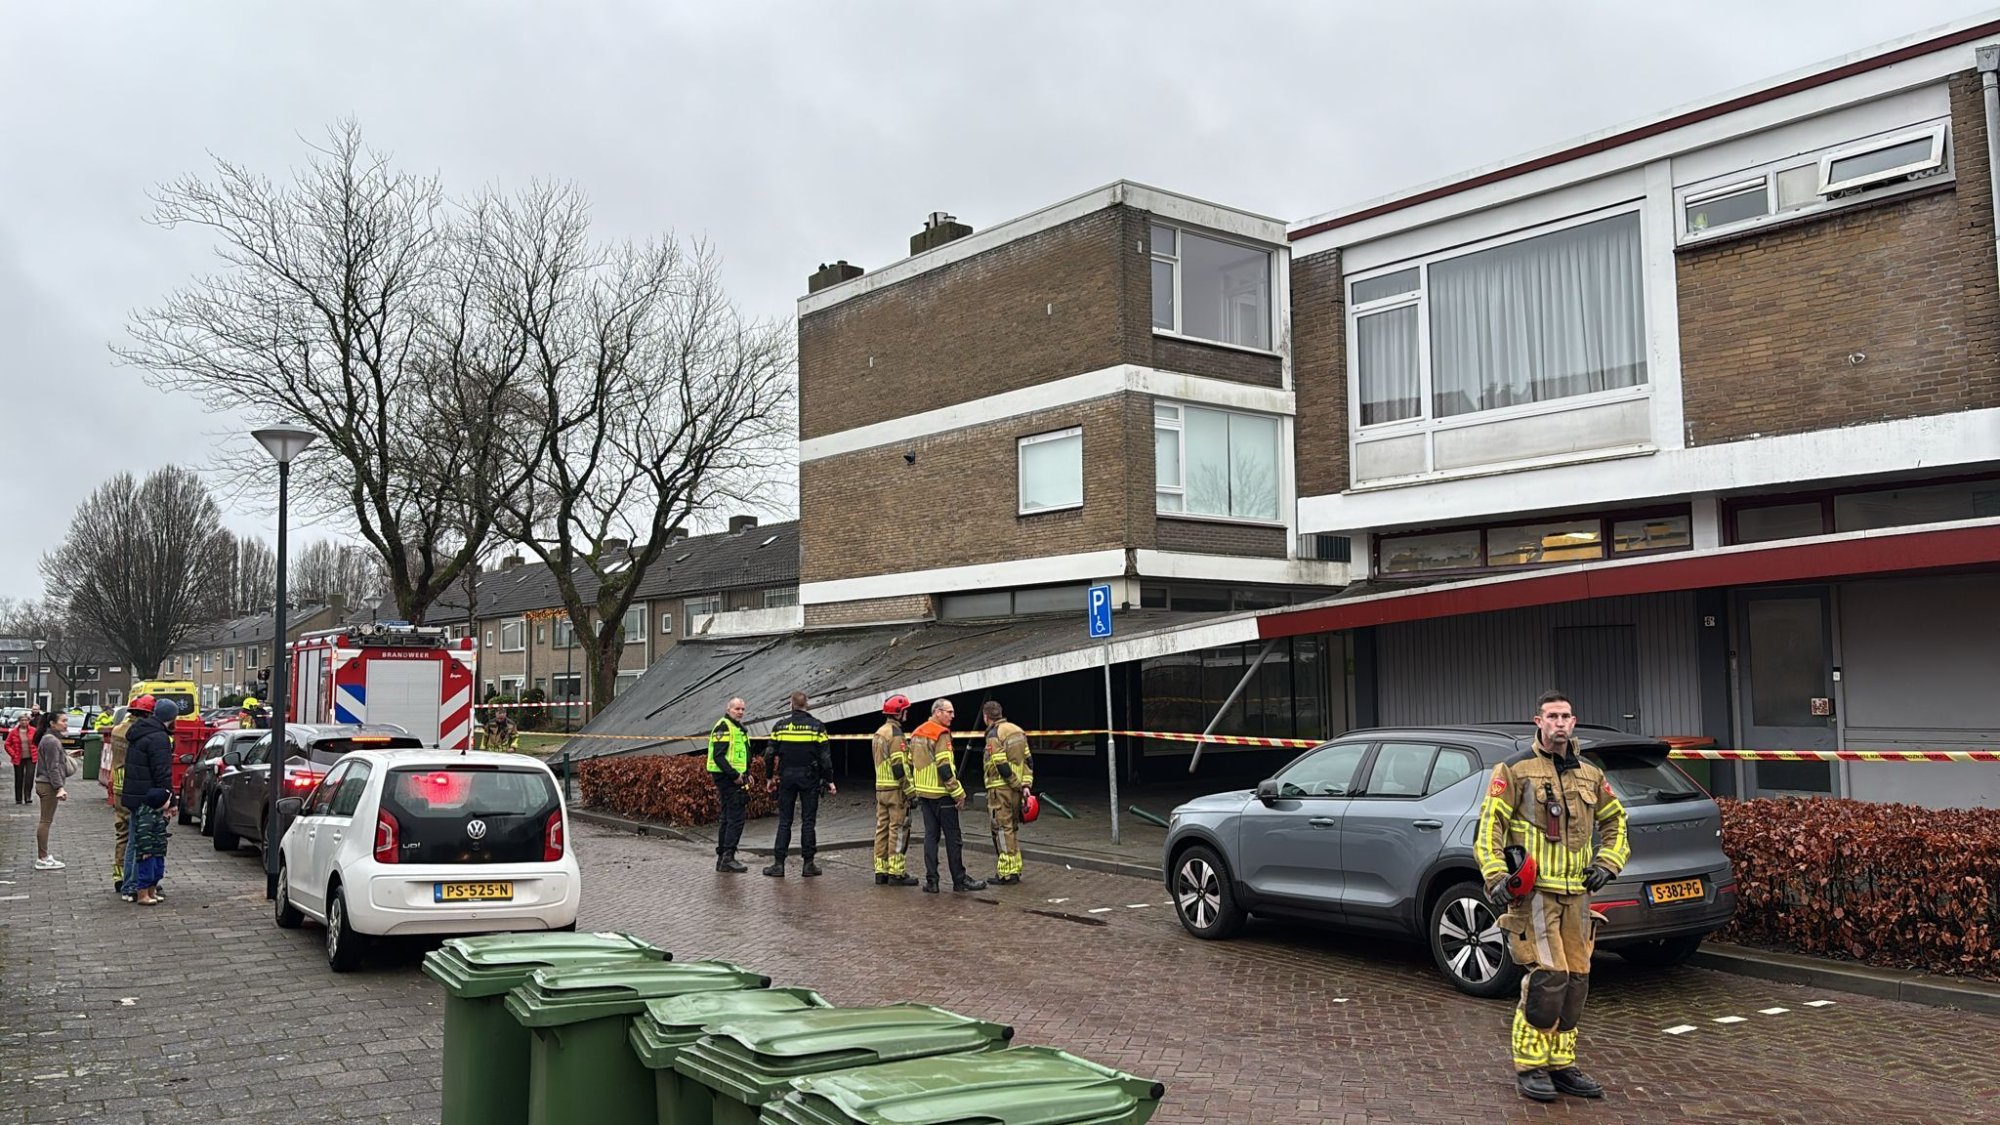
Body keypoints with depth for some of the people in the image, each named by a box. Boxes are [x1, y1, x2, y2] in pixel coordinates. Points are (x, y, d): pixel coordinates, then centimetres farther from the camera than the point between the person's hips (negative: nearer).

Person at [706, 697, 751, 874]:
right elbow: (718, 756, -20)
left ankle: (722, 858, 18)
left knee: (728, 818, 13)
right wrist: (734, 775, -22)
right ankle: (728, 858, -13)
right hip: (726, 778, -11)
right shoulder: (723, 727, -12)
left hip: (734, 778, 11)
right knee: (736, 818, -13)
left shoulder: (738, 728, 20)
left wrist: (746, 773, 16)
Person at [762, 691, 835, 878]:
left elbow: (770, 754, 2)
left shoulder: (780, 726, 1)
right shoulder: (817, 726, -3)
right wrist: (829, 780, 3)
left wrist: (770, 777, 13)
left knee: (784, 821, 5)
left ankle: (778, 864, 3)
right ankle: (808, 864, 5)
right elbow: (825, 756, -4)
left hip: (786, 777, 1)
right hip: (809, 778, -1)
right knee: (808, 821, 4)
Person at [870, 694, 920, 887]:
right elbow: (899, 767, -19)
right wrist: (911, 791, -16)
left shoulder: (879, 732, 15)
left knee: (882, 829, 10)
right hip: (896, 789, -9)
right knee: (898, 831, -5)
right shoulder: (895, 733, -14)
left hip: (880, 788, 9)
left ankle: (881, 871, 13)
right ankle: (896, 873, -5)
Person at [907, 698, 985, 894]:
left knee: (930, 835, 9)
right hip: (941, 794, -8)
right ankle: (959, 880, 5)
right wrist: (959, 792, -15)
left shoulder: (917, 734, 13)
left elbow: (911, 764, 17)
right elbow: (945, 768, -20)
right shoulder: (941, 735, -14)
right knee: (953, 837, 0)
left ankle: (931, 881, 6)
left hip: (923, 793, 8)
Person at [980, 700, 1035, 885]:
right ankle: (1015, 870, 22)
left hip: (1000, 790, -8)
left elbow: (1001, 765, -19)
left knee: (1003, 830, -2)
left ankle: (1006, 874, 0)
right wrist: (1026, 784, 3)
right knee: (1013, 829, 17)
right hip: (1016, 790, 8)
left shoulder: (994, 735, -13)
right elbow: (1028, 759, 8)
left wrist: (1018, 785, -10)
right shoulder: (1018, 731, 12)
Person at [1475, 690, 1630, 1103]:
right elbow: (1489, 825, -6)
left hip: (1576, 894, 6)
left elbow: (1615, 821, 26)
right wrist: (1495, 877, -16)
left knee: (1575, 981, 8)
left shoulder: (1590, 776, 14)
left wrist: (1607, 863, 10)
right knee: (1546, 977, -13)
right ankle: (1529, 1067, -1)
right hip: (1534, 891, -6)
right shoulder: (1515, 771, -2)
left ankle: (1561, 1065, 20)